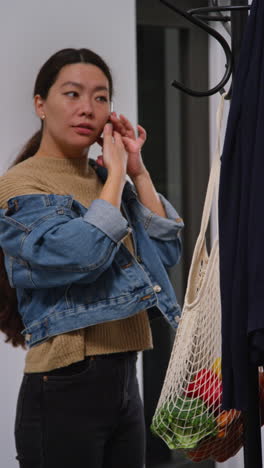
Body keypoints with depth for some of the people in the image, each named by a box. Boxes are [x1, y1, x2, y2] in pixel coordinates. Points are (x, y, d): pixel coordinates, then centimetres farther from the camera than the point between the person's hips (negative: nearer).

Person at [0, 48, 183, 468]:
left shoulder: (108, 180, 13)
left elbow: (167, 252, 6)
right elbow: (78, 256, -23)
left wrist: (137, 171, 1)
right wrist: (116, 175, -13)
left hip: (125, 381, 7)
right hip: (66, 387, -7)